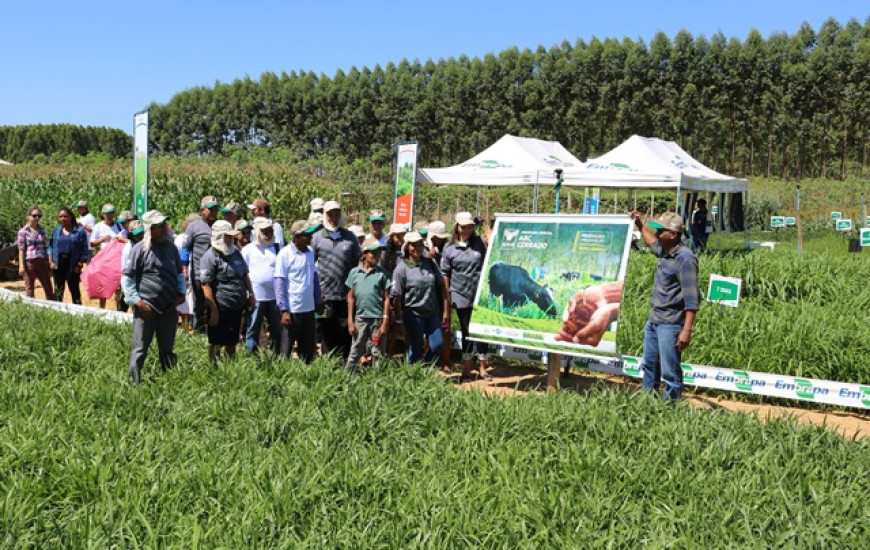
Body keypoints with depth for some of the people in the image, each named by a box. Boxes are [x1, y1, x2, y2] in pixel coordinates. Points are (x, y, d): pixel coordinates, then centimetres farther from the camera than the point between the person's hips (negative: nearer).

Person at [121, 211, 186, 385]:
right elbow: (127, 278, -6)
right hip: (146, 308, -5)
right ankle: (134, 382, 5)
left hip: (169, 308, 5)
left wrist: (181, 293, 6)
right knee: (139, 348, -1)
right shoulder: (140, 249, -8)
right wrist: (137, 301, -11)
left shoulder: (171, 247, 7)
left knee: (168, 349, 15)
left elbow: (179, 273, 20)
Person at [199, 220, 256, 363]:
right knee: (216, 344, 4)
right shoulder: (210, 257, -13)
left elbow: (245, 275, 21)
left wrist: (251, 294, 13)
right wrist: (214, 311, -19)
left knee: (232, 343, 17)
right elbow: (206, 286, -17)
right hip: (220, 309, -7)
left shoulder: (236, 253, 9)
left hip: (237, 308, 7)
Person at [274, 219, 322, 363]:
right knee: (286, 350, 5)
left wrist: (319, 302, 13)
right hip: (292, 309, -6)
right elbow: (279, 283, -11)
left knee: (308, 350, 14)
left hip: (309, 308, 6)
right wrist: (284, 310, -15)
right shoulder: (285, 254, -11)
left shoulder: (310, 252, 6)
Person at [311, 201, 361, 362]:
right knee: (327, 335, 7)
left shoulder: (350, 237, 8)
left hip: (346, 296, 1)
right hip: (325, 295, -1)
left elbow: (359, 263, 12)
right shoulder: (317, 238, 5)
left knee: (345, 335, 5)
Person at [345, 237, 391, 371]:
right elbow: (351, 297, 7)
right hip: (360, 318, 1)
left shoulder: (382, 273, -1)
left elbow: (386, 299, -1)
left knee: (377, 353, 6)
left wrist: (385, 323, -6)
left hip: (378, 319, -1)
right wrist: (350, 321, 4)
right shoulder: (354, 272, 3)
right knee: (355, 352, 8)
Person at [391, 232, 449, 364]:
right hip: (414, 313, -4)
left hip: (433, 312, 4)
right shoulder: (402, 268, -7)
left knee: (438, 344, 3)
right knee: (415, 348, 4)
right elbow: (397, 296, -9)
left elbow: (441, 287, 10)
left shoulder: (430, 264, 7)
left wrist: (446, 310, 6)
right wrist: (398, 318, -11)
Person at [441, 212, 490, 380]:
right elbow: (445, 273, 4)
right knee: (466, 332, 8)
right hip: (461, 296, -1)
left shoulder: (479, 243, 5)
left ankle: (482, 368, 15)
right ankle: (467, 368, 20)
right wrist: (448, 295, 1)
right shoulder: (449, 248, 1)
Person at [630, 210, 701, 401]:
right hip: (653, 321, 10)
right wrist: (640, 225, 34)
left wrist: (686, 330, -28)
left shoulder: (685, 259, -19)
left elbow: (692, 299, -23)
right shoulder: (664, 253, 7)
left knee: (670, 372, -5)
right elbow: (653, 243, 35)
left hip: (670, 325, -10)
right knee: (649, 365, 21)